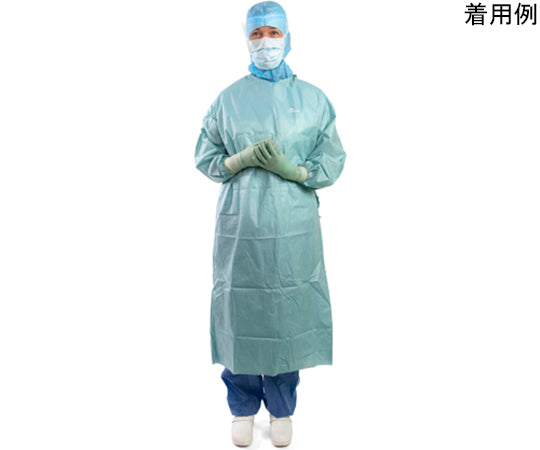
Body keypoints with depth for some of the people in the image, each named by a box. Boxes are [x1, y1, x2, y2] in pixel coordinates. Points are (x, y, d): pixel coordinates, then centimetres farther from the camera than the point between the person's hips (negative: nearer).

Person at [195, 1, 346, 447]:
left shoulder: (313, 99, 6)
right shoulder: (228, 99, 6)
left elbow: (332, 164, 6)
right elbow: (205, 159, 10)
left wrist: (290, 168, -12)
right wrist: (241, 159, -10)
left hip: (294, 226, 0)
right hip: (240, 225, 0)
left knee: (288, 311, 4)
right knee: (241, 310, 5)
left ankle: (282, 409, 27)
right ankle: (243, 407, 27)